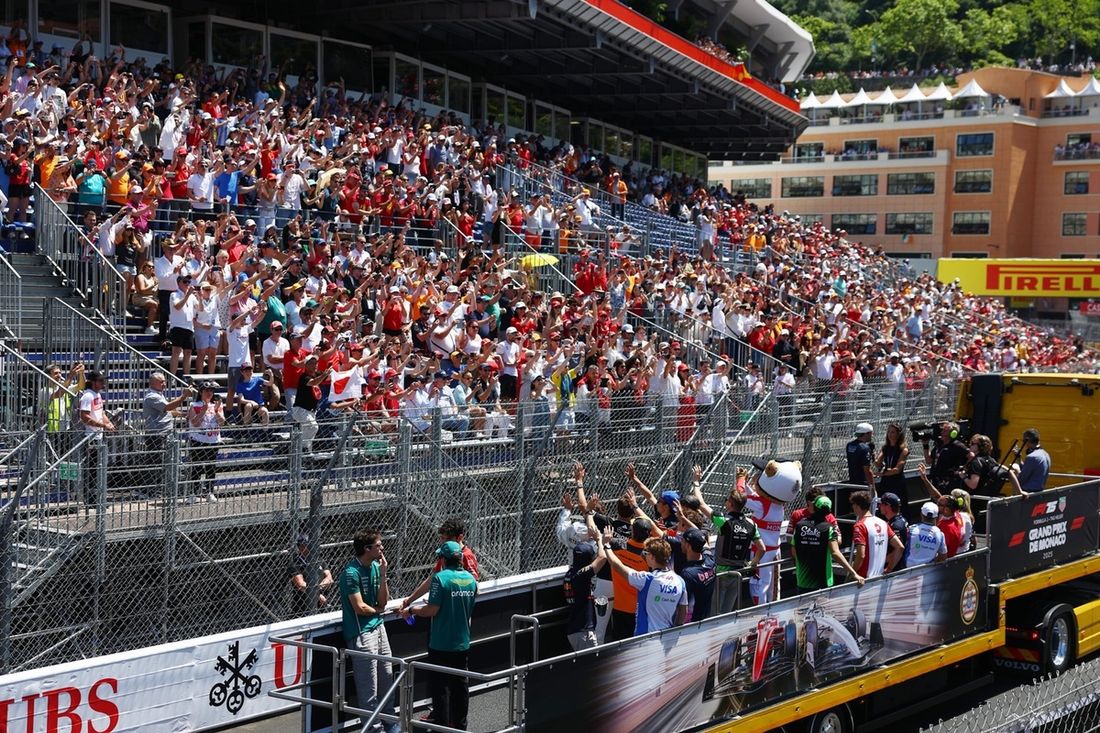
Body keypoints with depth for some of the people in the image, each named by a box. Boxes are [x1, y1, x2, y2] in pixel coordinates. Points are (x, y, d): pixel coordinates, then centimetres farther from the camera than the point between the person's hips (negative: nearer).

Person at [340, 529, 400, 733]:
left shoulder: (375, 566, 6)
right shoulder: (351, 573, -18)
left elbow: (383, 602, 5)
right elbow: (360, 607, -18)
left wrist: (383, 575, -7)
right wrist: (378, 610, 1)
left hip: (378, 628, 8)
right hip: (361, 634, -8)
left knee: (387, 678, 17)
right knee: (369, 689, -2)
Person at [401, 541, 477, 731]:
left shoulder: (440, 578, -18)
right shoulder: (470, 579, 3)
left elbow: (432, 610, -20)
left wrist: (411, 610, -2)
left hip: (441, 644, -6)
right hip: (463, 643, 6)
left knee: (440, 685, 5)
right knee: (461, 685, 15)